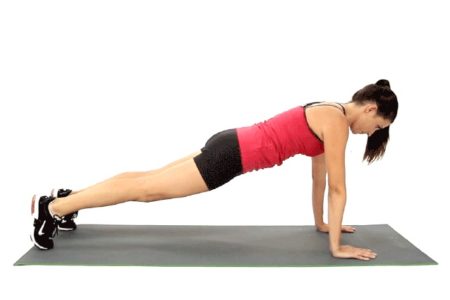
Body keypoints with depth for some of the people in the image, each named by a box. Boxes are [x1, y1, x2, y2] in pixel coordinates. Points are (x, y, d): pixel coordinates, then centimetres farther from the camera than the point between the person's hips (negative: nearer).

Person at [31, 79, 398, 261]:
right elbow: (337, 188, -15)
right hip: (231, 154, -9)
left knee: (150, 182, 14)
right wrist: (336, 247, -9)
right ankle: (54, 207, 3)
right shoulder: (337, 122, -15)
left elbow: (319, 176, 22)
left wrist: (321, 222, 26)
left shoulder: (328, 114, 14)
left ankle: (66, 199, 24)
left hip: (232, 148, 9)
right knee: (146, 189, -4)